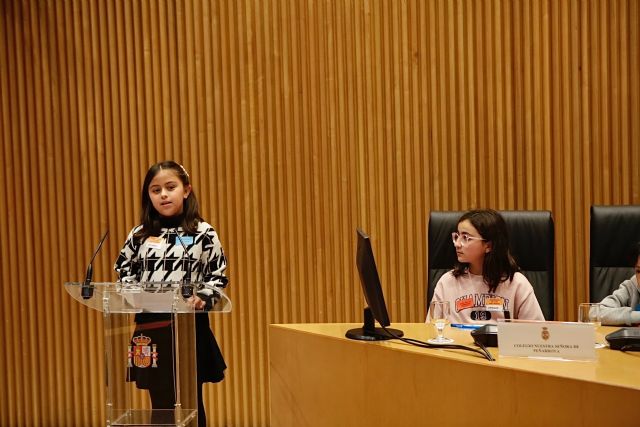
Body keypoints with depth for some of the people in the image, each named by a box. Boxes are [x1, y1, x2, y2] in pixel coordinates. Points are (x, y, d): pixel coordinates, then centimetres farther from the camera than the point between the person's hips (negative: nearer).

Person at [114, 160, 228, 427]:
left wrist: (203, 297, -17)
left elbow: (219, 276, 0)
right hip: (151, 329, 2)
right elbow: (124, 272, 12)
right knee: (161, 404, 11)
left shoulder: (203, 233, -2)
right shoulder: (139, 235, 6)